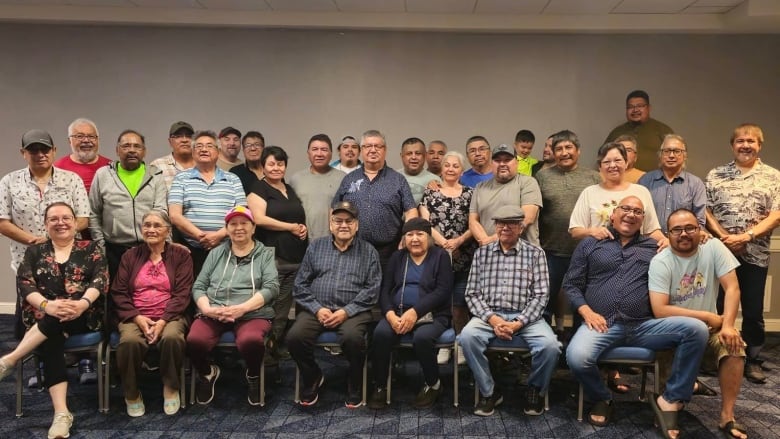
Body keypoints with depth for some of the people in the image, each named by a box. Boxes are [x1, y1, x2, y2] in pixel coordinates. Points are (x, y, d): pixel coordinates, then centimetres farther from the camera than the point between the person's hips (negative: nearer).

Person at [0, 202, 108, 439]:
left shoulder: (91, 248, 9)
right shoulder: (35, 251, 15)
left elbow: (100, 279, -5)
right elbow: (24, 284, 0)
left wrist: (82, 303, -26)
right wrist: (47, 305, -21)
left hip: (83, 317, 0)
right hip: (44, 320, 1)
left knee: (56, 322, -35)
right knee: (50, 340, -32)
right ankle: (61, 413, -37)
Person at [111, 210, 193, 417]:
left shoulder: (180, 255, 8)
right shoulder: (130, 256, 15)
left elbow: (182, 293, -2)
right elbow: (118, 293, 7)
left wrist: (163, 320, -16)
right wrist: (138, 318, -10)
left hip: (170, 316, -1)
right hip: (135, 316, 2)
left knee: (172, 337, -35)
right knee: (129, 340, -32)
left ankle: (171, 388, -8)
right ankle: (132, 394, -7)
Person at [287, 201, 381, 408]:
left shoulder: (368, 251, 9)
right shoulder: (315, 247, 14)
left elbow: (372, 289, -2)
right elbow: (300, 285, 8)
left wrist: (346, 312, -14)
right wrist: (317, 309, -8)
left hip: (353, 311, -2)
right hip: (317, 309, 2)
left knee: (352, 337, -34)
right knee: (295, 337, -25)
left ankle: (355, 385, -4)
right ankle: (312, 377, 6)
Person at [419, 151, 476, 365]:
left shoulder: (470, 193, 9)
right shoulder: (430, 192, 9)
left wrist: (458, 241, -13)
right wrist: (443, 243, -11)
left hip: (463, 257, 0)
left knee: (460, 303, 1)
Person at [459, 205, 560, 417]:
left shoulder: (535, 253, 6)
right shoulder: (482, 253, 10)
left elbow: (540, 295, -1)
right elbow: (472, 293, 5)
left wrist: (518, 323, -14)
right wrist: (492, 319, -12)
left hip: (526, 317, 0)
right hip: (489, 315, 1)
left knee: (550, 345, -28)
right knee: (467, 336, -30)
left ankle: (535, 389, 5)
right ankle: (489, 391, -6)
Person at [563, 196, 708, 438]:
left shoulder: (653, 246, 19)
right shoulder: (590, 244, 14)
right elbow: (571, 284, 10)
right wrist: (586, 312, -5)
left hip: (644, 325, 2)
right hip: (602, 324, -2)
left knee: (696, 329, -23)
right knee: (576, 357, -33)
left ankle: (670, 400, -7)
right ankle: (602, 398, 3)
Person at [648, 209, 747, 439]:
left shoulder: (714, 248, -7)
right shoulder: (660, 262, -16)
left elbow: (732, 287, -11)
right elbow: (660, 310, -23)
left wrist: (727, 325, -26)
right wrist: (708, 317, -19)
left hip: (708, 330, 3)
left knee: (734, 344, -26)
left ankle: (727, 417, -13)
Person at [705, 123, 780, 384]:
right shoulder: (715, 175, 6)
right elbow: (705, 211, 2)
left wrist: (746, 236, -15)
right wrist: (724, 236, -11)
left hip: (755, 254, 0)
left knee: (753, 311, 7)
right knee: (716, 307, 5)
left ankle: (752, 361, 20)